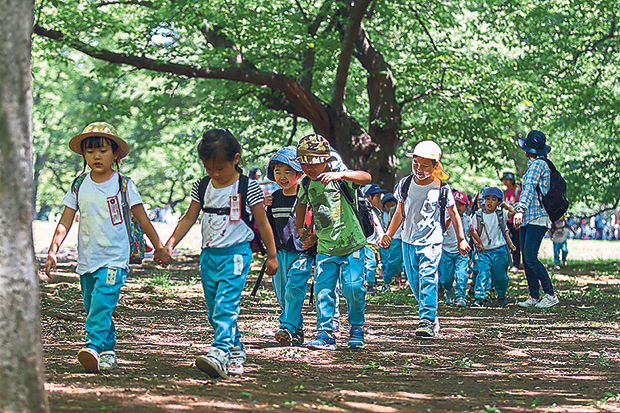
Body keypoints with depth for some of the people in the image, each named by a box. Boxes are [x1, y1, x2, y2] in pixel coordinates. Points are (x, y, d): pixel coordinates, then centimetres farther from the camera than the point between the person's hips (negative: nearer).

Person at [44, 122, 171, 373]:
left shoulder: (123, 185, -1)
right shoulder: (79, 187, 7)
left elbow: (142, 219, 5)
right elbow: (65, 222, 7)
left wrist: (159, 248, 9)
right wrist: (53, 250, -3)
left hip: (115, 258, -4)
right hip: (87, 258, 4)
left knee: (102, 302, -20)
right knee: (92, 307, 8)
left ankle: (93, 346, -28)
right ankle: (107, 351, 18)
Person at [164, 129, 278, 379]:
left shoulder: (248, 187, -6)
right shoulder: (202, 187, 8)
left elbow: (262, 223, 1)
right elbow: (189, 218, 13)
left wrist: (271, 255, 5)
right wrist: (171, 243, 2)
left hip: (235, 253, -6)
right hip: (209, 254, 6)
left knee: (225, 306, -20)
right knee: (214, 312, 9)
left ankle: (220, 354, -31)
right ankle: (236, 351, 22)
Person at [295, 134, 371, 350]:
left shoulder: (340, 178, -14)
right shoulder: (306, 185, 1)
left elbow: (366, 178, -33)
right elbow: (302, 204, 23)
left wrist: (341, 175, -47)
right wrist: (300, 229, 23)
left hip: (351, 245, -4)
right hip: (325, 249, 4)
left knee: (353, 288, -5)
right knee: (323, 290, -5)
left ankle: (357, 330, 16)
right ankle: (325, 334, 1)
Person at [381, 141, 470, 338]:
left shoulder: (442, 189, -7)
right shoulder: (405, 185, 2)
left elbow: (453, 214, 6)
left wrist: (461, 240, 9)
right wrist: (389, 235, 16)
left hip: (432, 242, -4)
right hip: (409, 241, 4)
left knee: (427, 279, -18)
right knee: (415, 283, 7)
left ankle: (428, 321, -19)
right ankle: (432, 318, 22)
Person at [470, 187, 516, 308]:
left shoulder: (501, 215, 7)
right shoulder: (478, 216, 6)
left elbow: (513, 211, -5)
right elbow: (474, 232, 4)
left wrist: (504, 204, 3)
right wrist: (478, 243, -9)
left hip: (500, 250, 1)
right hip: (484, 251, -1)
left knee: (500, 276, 5)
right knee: (483, 274, -14)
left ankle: (501, 296, 26)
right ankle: (479, 298, -16)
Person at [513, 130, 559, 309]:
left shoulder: (538, 164, -10)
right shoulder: (534, 165, 19)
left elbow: (529, 188, -22)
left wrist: (520, 209, -32)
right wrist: (515, 207, 36)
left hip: (537, 217, -10)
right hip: (527, 219, 10)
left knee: (530, 257, -16)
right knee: (526, 259, 6)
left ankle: (550, 295, -12)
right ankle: (534, 297, 9)